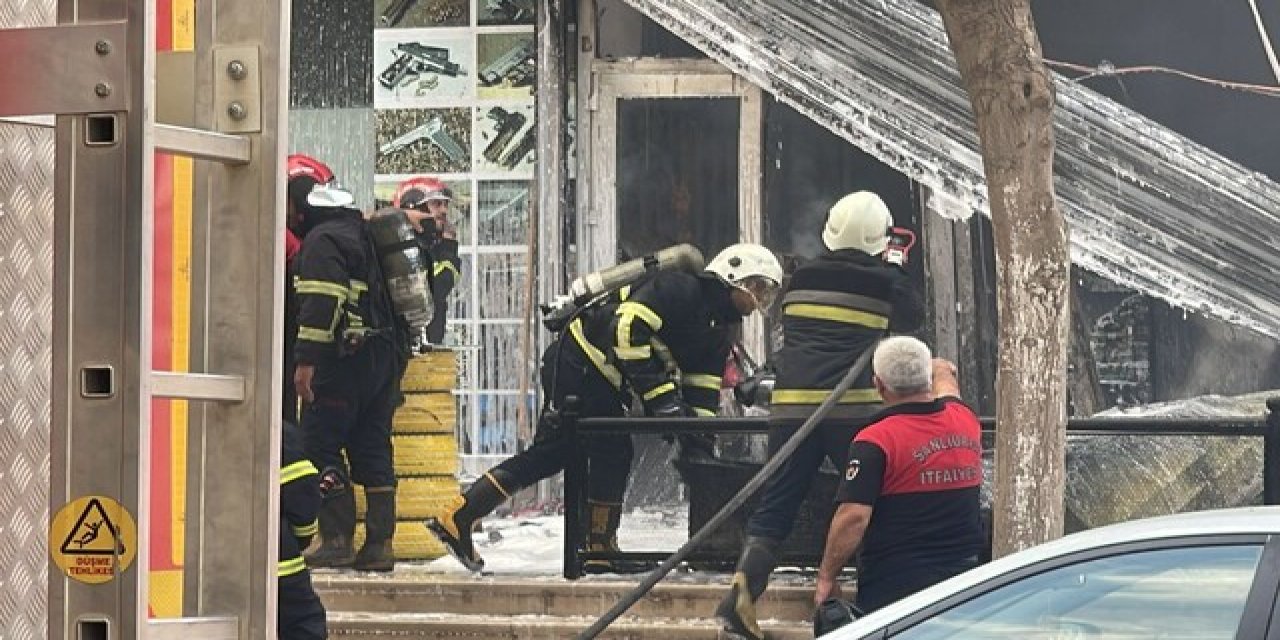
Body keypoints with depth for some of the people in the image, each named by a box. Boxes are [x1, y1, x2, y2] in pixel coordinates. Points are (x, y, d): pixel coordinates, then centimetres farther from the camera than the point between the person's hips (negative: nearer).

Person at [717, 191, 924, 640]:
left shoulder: (801, 279, 14)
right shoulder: (883, 282, 3)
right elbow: (912, 319, 20)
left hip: (792, 406, 3)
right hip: (852, 408, -3)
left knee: (776, 506, 4)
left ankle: (741, 594, -10)